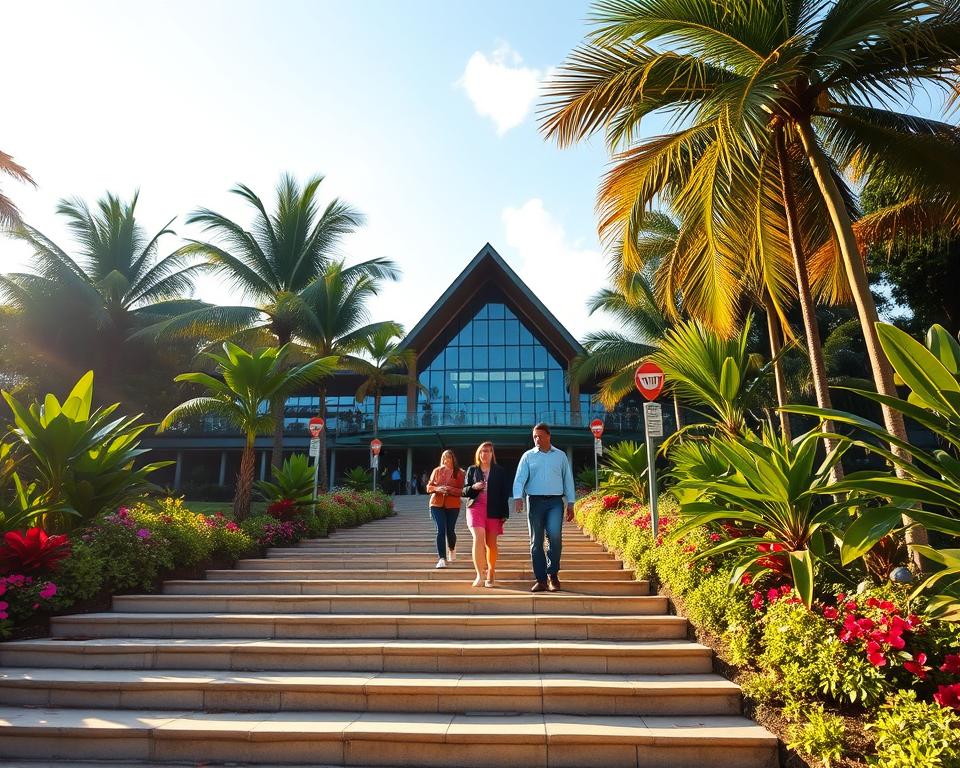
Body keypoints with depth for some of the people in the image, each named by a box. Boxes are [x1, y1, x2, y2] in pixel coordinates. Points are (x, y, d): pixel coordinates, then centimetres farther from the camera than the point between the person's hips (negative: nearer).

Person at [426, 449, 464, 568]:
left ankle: (452, 549, 38)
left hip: (453, 505, -1)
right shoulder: (436, 471, 9)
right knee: (440, 531, -7)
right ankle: (442, 559, -5)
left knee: (450, 530, 5)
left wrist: (450, 489, -20)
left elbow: (462, 491, -5)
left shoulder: (459, 473, 1)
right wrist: (437, 488, -10)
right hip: (437, 504, 1)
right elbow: (429, 487, 10)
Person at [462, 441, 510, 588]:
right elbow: (465, 491, 12)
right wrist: (473, 487, -10)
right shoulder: (472, 470, 11)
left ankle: (491, 574, 16)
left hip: (493, 510, 0)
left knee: (491, 543, 3)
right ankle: (480, 574, -15)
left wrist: (504, 513, 1)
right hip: (475, 507, 0)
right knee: (479, 538, -17)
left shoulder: (500, 471, 8)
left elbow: (505, 493, 7)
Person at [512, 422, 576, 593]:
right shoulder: (528, 456, 8)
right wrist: (518, 497, -18)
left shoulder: (560, 456, 11)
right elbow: (520, 478, -1)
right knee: (536, 541, 2)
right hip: (535, 501, 1)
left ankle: (552, 575, 1)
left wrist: (570, 503, 7)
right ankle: (541, 579, 11)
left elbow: (568, 479, 12)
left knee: (555, 536, -17)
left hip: (555, 502, 0)